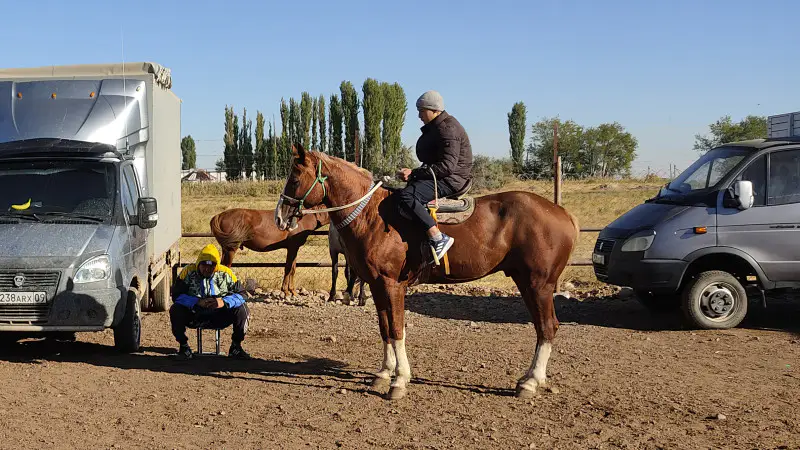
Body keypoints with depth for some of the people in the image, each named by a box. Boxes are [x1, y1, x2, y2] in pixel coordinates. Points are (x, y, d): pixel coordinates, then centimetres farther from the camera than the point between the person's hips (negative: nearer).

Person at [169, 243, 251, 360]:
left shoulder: (226, 273, -4)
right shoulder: (188, 272, -9)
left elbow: (240, 294, -9)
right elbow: (177, 295, -16)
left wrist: (224, 302, -30)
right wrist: (198, 302, -31)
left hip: (219, 317, 1)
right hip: (194, 314, -1)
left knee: (242, 310, -22)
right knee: (175, 310, -29)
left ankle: (236, 346, -4)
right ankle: (183, 346, -9)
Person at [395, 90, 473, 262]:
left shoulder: (448, 129, -16)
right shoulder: (435, 128, 17)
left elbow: (447, 165, -25)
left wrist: (414, 173, -22)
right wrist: (413, 173, 5)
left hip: (452, 180, -11)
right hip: (438, 177, 11)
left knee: (406, 196, -30)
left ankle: (439, 239, -33)